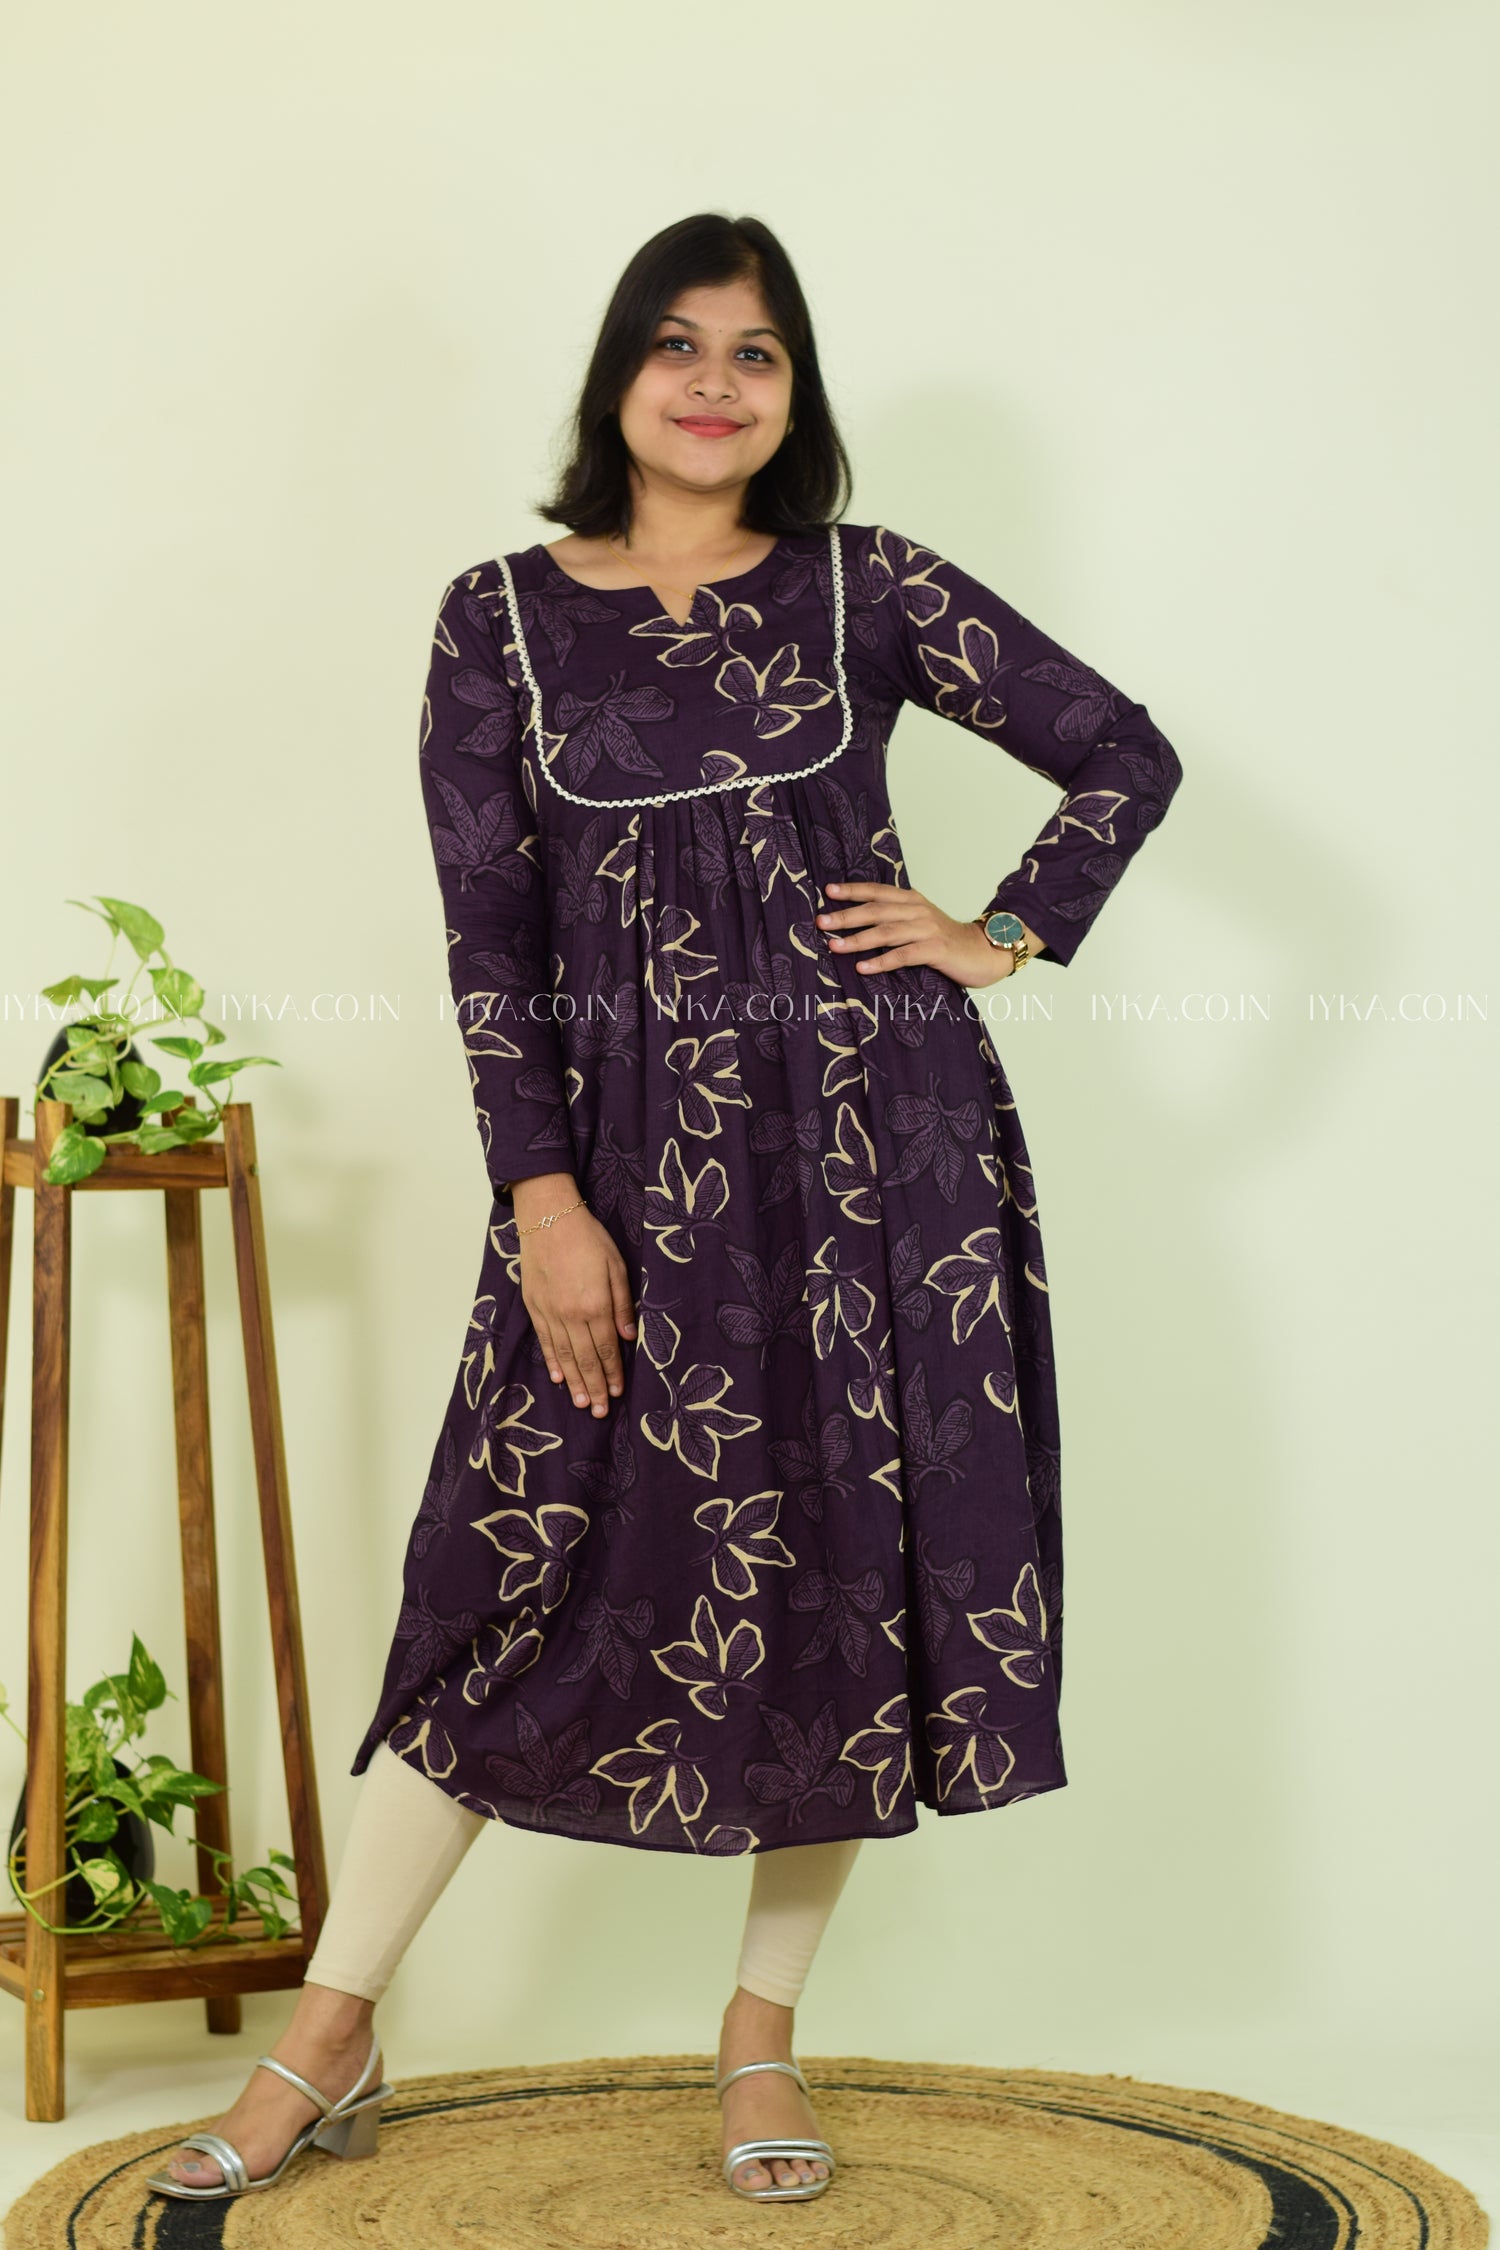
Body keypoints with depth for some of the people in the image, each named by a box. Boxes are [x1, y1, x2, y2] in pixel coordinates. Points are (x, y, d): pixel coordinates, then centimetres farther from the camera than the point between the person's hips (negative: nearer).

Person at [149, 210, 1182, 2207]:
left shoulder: (865, 590, 4)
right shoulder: (503, 618, 4)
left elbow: (1126, 754, 12)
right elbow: (489, 935, 0)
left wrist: (1004, 939, 3)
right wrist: (546, 1200, -8)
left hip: (876, 1133, 1)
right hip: (630, 1147, -1)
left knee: (854, 1571, 4)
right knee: (525, 1566, 0)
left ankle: (762, 2035, 20)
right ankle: (332, 2040, 12)